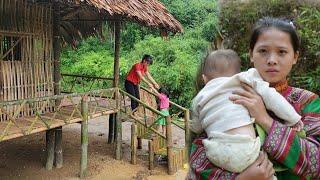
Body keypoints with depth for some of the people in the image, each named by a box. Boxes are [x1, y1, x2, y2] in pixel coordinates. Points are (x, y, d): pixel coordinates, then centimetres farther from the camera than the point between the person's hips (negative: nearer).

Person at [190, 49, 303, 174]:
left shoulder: (199, 98, 17)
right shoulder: (245, 80, 10)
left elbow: (195, 128, 25)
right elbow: (270, 96, 5)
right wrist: (292, 118, 14)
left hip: (216, 156, 2)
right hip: (246, 152, -2)